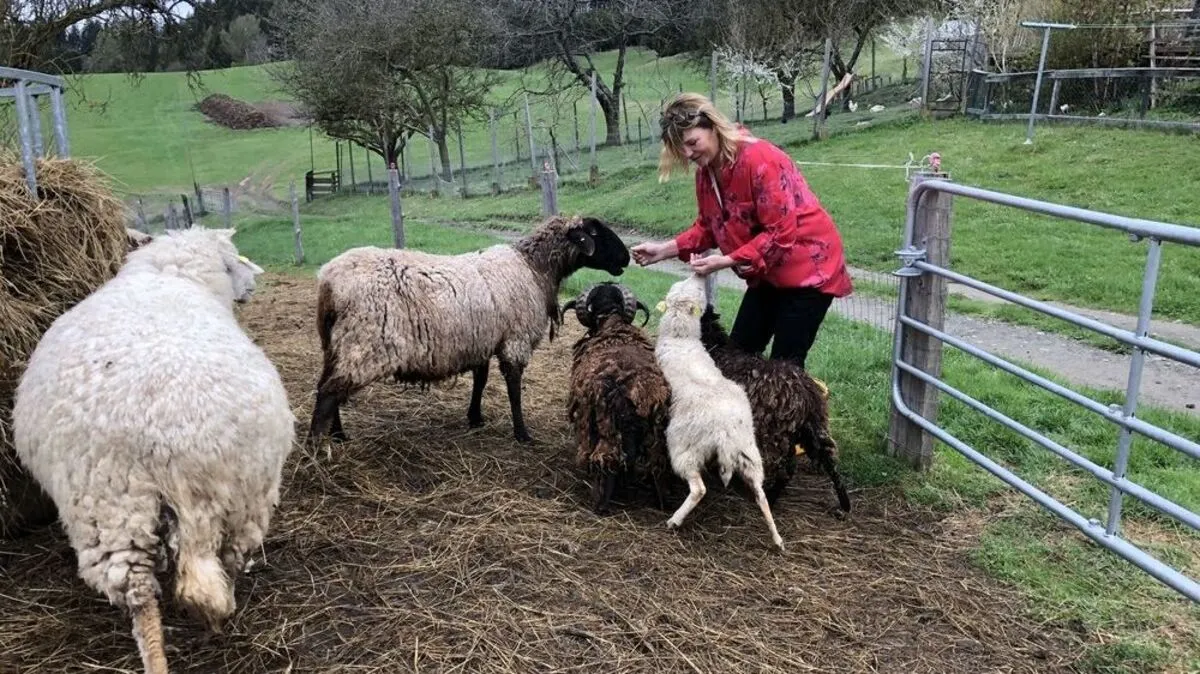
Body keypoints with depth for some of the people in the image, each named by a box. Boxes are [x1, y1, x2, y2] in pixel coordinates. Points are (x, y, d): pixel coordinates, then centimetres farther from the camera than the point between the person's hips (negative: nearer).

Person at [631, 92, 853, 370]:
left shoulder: (759, 159, -26)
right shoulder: (706, 171, -1)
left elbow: (781, 233, -27)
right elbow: (709, 227, 8)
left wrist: (726, 261, -29)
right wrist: (665, 249, -6)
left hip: (808, 267, -8)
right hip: (767, 271, 8)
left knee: (784, 365, -5)